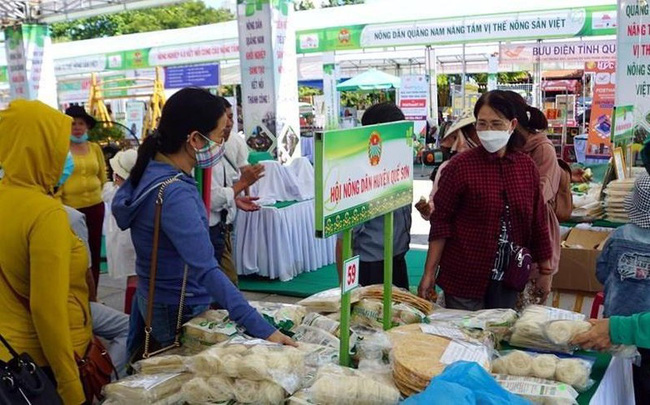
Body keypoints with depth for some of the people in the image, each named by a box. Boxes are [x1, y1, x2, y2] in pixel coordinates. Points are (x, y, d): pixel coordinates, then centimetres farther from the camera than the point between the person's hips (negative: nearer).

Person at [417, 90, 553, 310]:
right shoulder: (460, 166, -9)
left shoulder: (527, 166, 3)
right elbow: (441, 221, -7)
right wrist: (429, 273, -9)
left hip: (508, 279, 4)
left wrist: (544, 271, 13)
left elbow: (537, 222, 9)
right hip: (465, 278, -4)